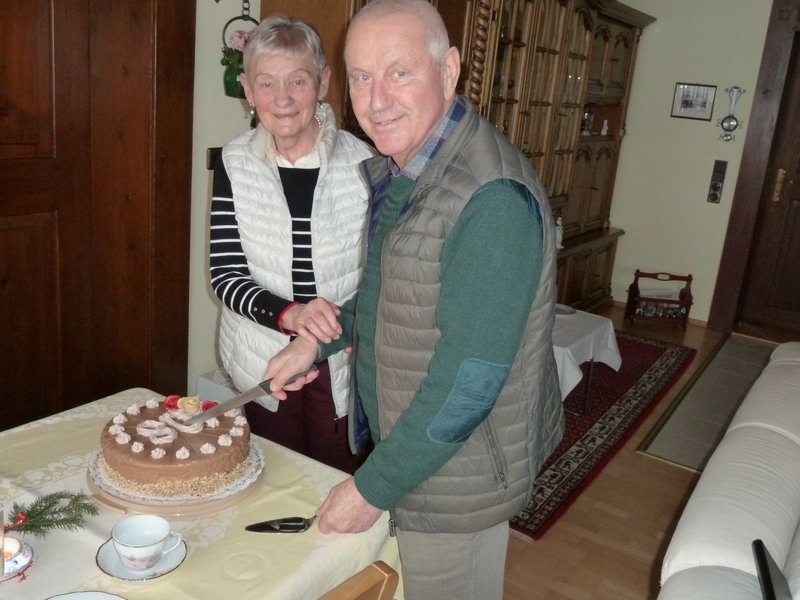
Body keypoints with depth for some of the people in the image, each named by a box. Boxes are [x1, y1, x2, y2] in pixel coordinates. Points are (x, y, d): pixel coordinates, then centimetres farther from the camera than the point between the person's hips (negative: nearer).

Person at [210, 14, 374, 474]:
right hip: (262, 361, 2)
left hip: (342, 362, -1)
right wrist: (289, 314, -26)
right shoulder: (236, 164, -6)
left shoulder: (362, 163, -12)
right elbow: (226, 276, -8)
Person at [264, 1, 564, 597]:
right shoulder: (391, 171, 2)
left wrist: (373, 487, -20)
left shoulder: (493, 199, -29)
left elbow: (470, 380, -28)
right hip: (402, 438, 8)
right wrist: (319, 340, 4)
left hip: (457, 469, -8)